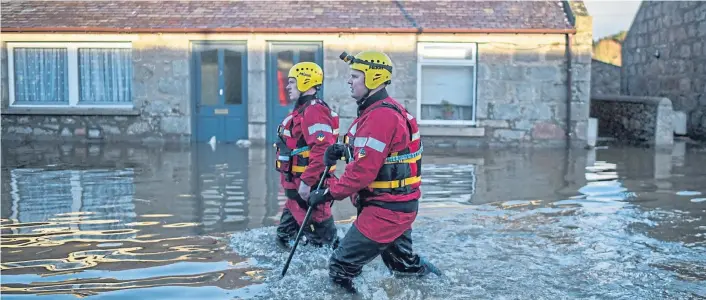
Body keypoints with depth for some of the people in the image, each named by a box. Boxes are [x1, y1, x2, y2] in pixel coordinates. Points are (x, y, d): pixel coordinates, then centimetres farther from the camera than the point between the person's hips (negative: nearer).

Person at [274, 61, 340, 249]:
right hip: (296, 184, 11)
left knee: (320, 233, -5)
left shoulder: (313, 111, -18)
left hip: (308, 187, -11)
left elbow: (322, 149, -28)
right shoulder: (302, 110, 17)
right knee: (285, 234, 20)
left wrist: (307, 181, -28)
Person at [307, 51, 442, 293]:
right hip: (398, 203, 11)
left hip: (386, 209, -11)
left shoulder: (380, 116, -22)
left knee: (341, 266, -6)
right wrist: (344, 150, 3)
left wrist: (329, 194, -16)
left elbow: (363, 170, -26)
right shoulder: (379, 110, 11)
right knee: (405, 263, 26)